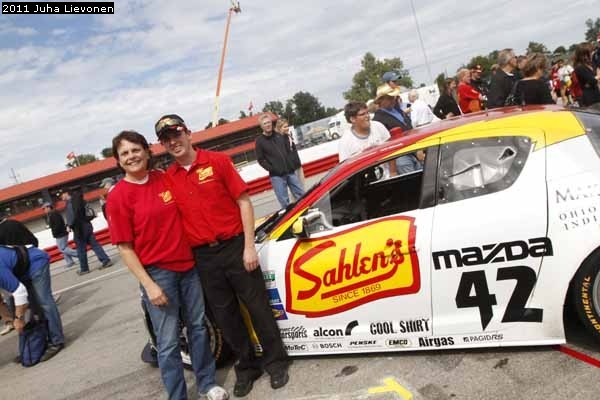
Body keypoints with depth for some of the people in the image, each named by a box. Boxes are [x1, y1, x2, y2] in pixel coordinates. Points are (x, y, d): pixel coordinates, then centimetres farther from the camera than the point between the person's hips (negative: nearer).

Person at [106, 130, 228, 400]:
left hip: (188, 265, 5)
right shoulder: (118, 196, -9)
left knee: (198, 326, 16)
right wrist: (148, 284, -14)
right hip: (157, 273, -5)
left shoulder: (164, 179, 4)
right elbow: (125, 247, -9)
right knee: (168, 341, 4)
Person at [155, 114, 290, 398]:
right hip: (203, 257, 3)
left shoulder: (218, 161, -4)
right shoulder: (167, 180, 3)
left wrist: (249, 246, -9)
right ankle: (247, 366, 32)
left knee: (257, 306, 7)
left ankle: (275, 361, 27)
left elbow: (243, 202, -4)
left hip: (235, 246, -3)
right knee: (225, 315, 13)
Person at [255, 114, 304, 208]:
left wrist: (294, 164, 4)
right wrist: (271, 169, -14)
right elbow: (260, 160, -4)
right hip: (276, 176, -4)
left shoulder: (280, 136, 13)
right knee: (284, 201, -2)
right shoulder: (260, 141, -1)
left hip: (290, 171, 5)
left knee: (301, 195, 8)